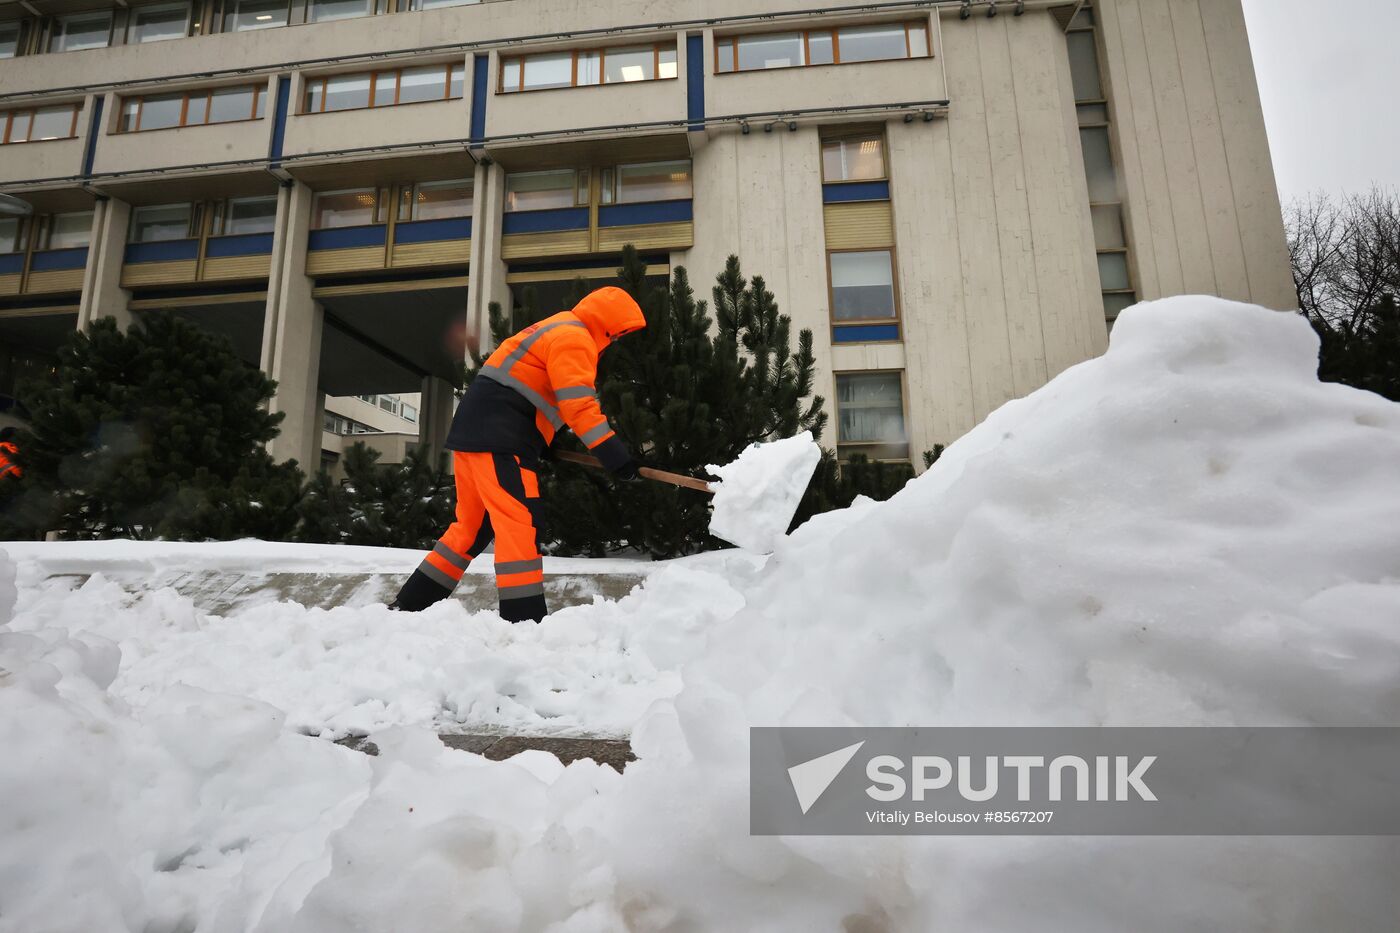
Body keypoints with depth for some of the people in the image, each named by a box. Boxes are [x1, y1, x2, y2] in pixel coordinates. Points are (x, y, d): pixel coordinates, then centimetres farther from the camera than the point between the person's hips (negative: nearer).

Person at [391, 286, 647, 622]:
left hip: (474, 430, 10)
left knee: (473, 527, 15)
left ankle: (407, 606, 22)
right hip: (498, 437, -10)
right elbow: (579, 406, -18)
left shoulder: (555, 331, 27)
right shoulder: (574, 338, -7)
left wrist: (544, 442, 27)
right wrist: (615, 455, -20)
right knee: (521, 525, -13)